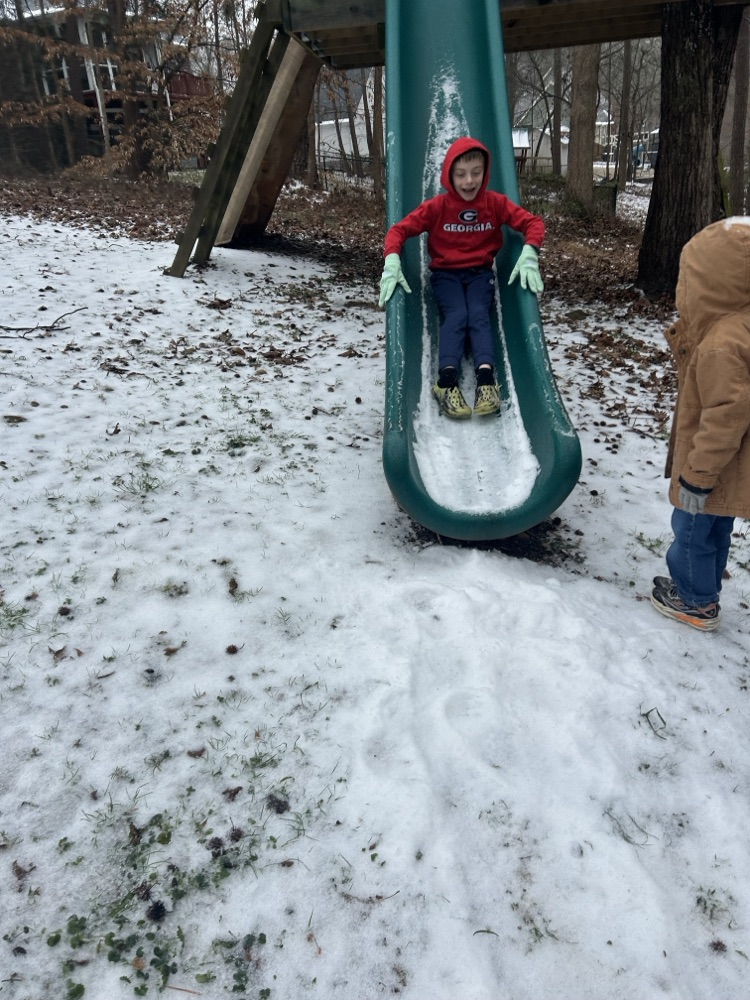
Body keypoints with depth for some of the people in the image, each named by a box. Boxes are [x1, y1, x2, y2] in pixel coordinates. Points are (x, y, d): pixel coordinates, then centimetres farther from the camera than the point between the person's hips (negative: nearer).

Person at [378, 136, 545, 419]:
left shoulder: (496, 202, -4)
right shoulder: (437, 206, -8)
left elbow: (533, 222, -5)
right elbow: (399, 229, -11)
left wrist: (529, 254, -26)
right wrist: (392, 263, -31)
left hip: (480, 272, 1)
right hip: (446, 273, -1)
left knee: (478, 314, -26)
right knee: (456, 315, -27)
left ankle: (486, 378, -44)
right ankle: (446, 381, -44)